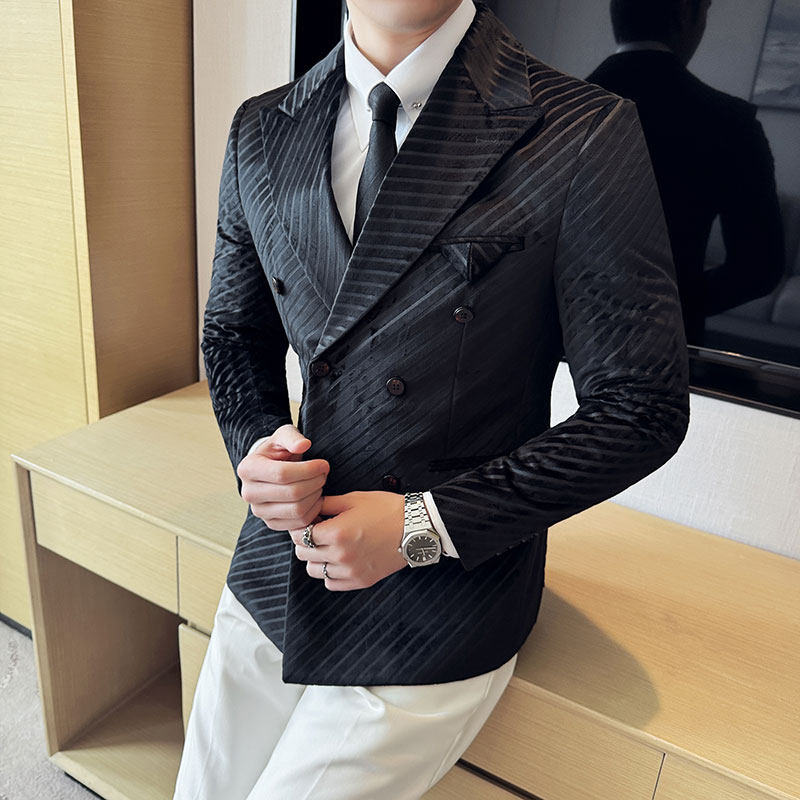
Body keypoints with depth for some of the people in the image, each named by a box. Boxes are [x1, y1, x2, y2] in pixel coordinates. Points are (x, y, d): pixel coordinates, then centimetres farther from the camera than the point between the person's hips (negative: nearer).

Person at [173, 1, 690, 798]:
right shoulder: (259, 132, 2)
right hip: (277, 572, 5)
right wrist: (255, 448, -9)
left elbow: (641, 407, -12)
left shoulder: (586, 136, -14)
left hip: (440, 604, -4)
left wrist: (425, 525, -16)